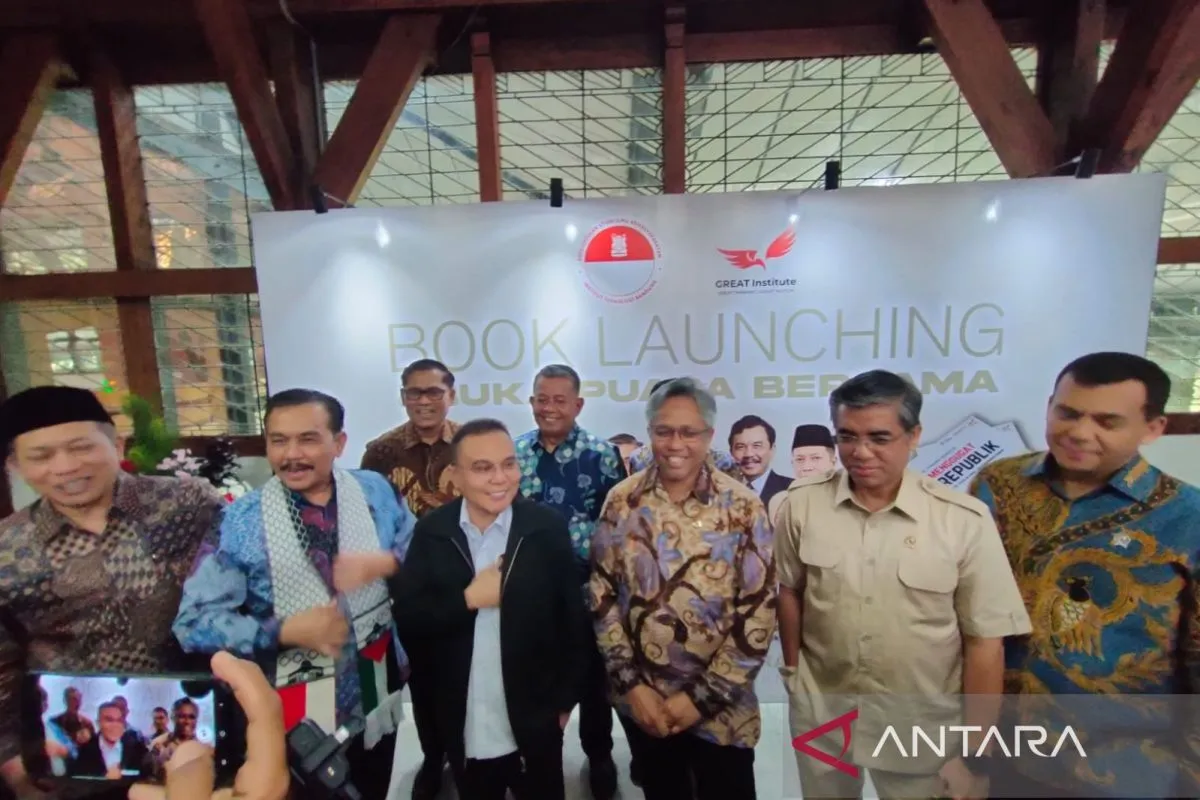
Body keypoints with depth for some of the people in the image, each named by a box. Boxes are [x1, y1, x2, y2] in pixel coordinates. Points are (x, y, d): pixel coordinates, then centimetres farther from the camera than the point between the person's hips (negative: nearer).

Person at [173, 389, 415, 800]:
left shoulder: (376, 492, -7)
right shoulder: (240, 521, -13)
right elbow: (194, 622, -12)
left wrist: (386, 562, -22)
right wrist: (283, 631, -24)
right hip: (293, 716, -2)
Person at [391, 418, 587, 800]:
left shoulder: (549, 528, -14)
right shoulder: (431, 533, -9)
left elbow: (572, 621, -7)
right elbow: (406, 619, -10)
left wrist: (564, 701, -1)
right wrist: (467, 598, -22)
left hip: (534, 725, -1)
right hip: (463, 729, 2)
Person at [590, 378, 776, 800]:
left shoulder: (743, 507, -14)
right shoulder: (622, 501, -8)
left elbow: (759, 611, -12)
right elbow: (602, 594, -4)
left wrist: (703, 696, -12)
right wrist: (631, 684, -7)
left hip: (720, 707, -2)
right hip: (642, 701, 2)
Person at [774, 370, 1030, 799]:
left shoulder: (965, 520, -17)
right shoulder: (802, 503, -12)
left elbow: (985, 643, -10)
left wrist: (972, 755, -6)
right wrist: (792, 670, 7)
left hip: (921, 730, -1)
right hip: (819, 714, 2)